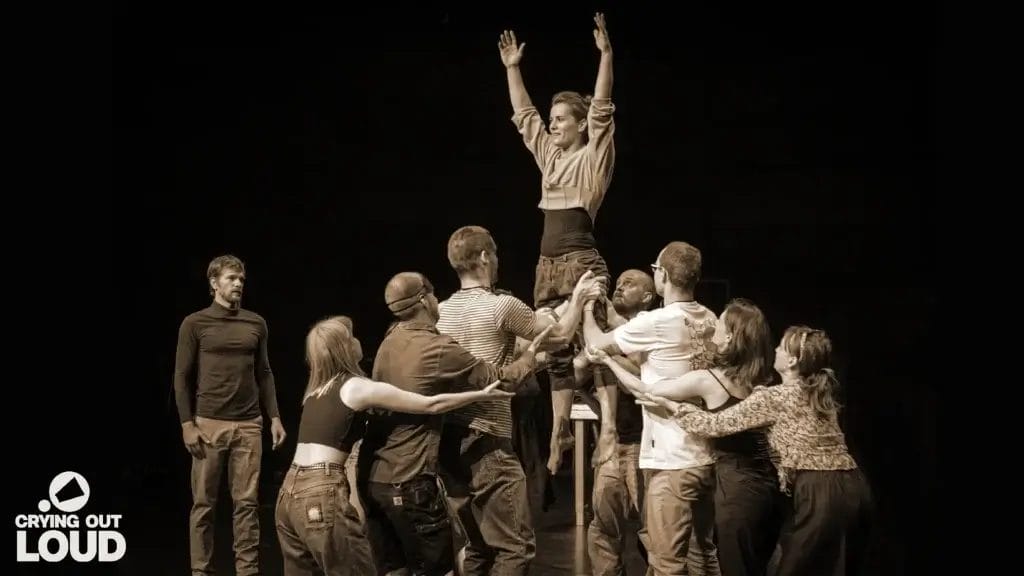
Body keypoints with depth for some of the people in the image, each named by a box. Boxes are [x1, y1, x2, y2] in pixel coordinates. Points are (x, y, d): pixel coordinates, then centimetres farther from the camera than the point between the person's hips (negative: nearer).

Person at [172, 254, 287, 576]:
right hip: (208, 424, -3)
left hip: (248, 425, 3)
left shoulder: (256, 324, 10)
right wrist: (187, 424, -7)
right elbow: (182, 377, 1)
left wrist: (275, 417, 8)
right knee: (204, 503, 1)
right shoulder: (195, 324, 0)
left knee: (247, 502, 1)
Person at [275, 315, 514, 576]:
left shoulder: (318, 388, 16)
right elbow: (431, 405, 0)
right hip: (321, 495, -8)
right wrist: (482, 394, 8)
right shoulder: (359, 388, -4)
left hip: (290, 492, 8)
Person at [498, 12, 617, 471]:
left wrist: (605, 55, -21)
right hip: (548, 264, 8)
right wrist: (512, 68, 19)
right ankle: (560, 431, 14)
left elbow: (601, 109, -14)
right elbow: (523, 115, 22)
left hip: (581, 262, -8)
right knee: (556, 350, 9)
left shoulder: (594, 156, -3)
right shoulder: (549, 155, 16)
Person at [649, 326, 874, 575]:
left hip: (821, 493, -8)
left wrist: (669, 404, 9)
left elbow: (717, 424, -3)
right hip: (853, 488, 8)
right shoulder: (819, 392, 17)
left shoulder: (774, 398, -7)